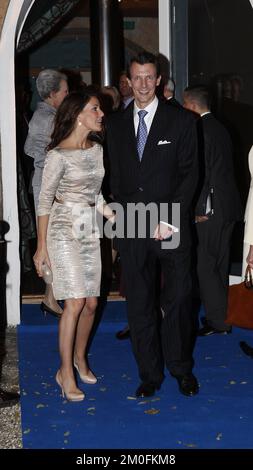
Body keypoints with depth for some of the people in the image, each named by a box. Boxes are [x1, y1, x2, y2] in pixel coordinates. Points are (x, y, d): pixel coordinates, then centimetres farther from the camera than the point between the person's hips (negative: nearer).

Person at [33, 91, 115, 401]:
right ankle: (66, 372, 2)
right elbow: (44, 201, -9)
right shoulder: (59, 155, -13)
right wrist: (41, 246, -10)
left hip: (90, 232, 6)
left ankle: (79, 357, 29)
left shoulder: (98, 150, 7)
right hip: (64, 232, -6)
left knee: (91, 303, 8)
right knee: (75, 302, -10)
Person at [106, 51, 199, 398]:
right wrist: (124, 217, 2)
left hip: (172, 226, -2)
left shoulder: (181, 121, 1)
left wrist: (168, 220, -10)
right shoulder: (116, 124, 10)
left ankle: (182, 368, 22)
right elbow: (115, 177, 12)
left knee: (178, 299, 3)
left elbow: (189, 174, -3)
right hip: (131, 227, 2)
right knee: (139, 304, 6)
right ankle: (149, 374, 18)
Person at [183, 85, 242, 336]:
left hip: (211, 210, -9)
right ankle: (221, 314, 24)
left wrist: (200, 209, -13)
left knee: (206, 265, -2)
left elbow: (200, 172, -18)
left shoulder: (199, 129, -14)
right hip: (229, 207, 9)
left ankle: (218, 321, 2)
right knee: (219, 264, 16)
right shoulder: (219, 128, 14)